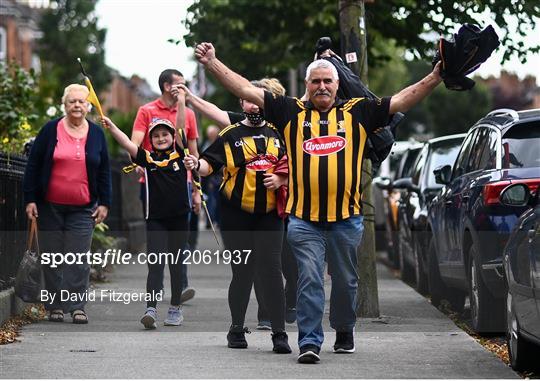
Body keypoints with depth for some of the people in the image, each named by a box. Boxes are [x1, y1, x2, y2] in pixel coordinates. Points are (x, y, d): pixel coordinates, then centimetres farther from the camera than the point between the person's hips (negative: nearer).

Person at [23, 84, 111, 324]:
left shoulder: (96, 134, 6)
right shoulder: (50, 131, 1)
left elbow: (104, 171, 11)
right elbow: (33, 166, 2)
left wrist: (104, 203, 5)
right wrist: (30, 199, -3)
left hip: (82, 209, 0)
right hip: (50, 207, 0)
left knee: (78, 259, -6)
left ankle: (77, 306, -4)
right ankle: (55, 306, 11)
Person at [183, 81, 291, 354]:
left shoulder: (277, 134, 11)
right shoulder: (230, 135, 4)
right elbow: (210, 164, -5)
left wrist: (280, 180, -6)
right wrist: (196, 165, -26)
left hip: (269, 213, 1)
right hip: (236, 213, -1)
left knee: (271, 270, -6)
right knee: (242, 272, 3)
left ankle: (279, 334, -4)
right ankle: (237, 329, 19)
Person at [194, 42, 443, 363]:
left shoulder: (357, 112, 8)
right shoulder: (292, 112, 7)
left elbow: (402, 101, 7)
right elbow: (247, 90, 6)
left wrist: (435, 79, -3)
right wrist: (212, 63, 1)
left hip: (347, 218, 1)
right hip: (304, 219, -1)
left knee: (346, 281, 14)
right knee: (309, 280, -6)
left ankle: (344, 332, 32)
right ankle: (310, 342, -3)